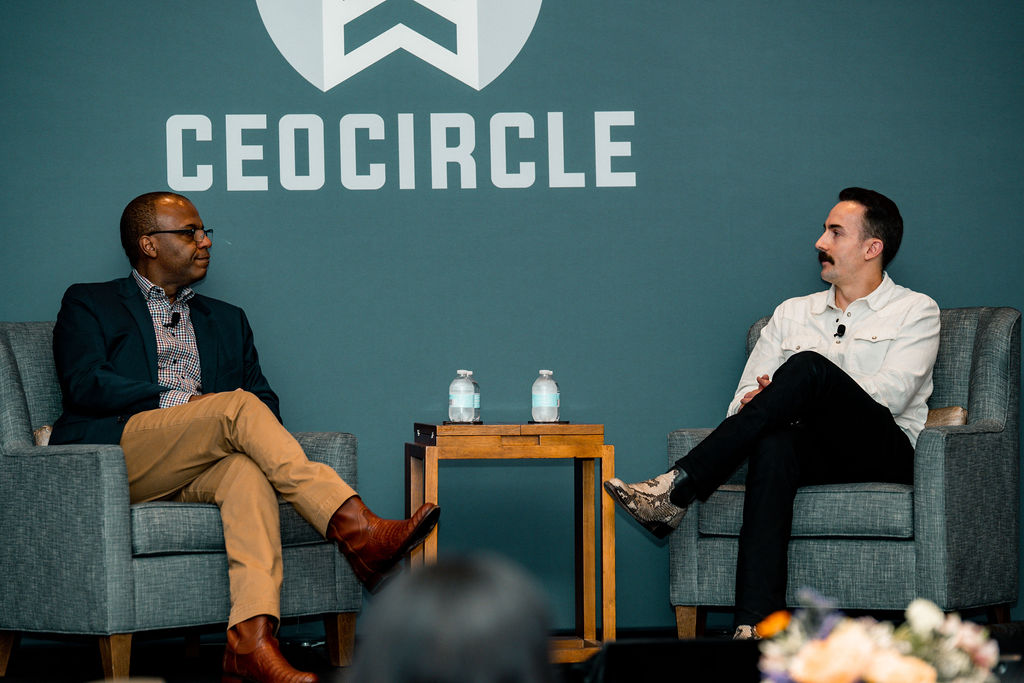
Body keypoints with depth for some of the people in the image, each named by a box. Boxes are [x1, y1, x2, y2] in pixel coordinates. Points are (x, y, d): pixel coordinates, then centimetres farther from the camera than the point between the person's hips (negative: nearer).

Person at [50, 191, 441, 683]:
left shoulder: (226, 320, 30)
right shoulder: (89, 305, 16)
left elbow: (265, 399, 19)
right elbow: (85, 384, -2)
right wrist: (179, 401, -11)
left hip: (199, 468, 4)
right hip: (118, 453, -4)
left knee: (248, 472, -34)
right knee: (239, 406, -29)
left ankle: (251, 641, -53)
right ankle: (356, 531, -40)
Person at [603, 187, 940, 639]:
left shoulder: (915, 312, 11)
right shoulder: (793, 314, 26)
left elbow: (888, 394, -7)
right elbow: (743, 399, 18)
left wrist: (789, 393, -13)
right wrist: (757, 406, -9)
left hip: (883, 453, -3)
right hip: (813, 452, 3)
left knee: (808, 366, -31)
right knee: (774, 442, -38)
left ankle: (676, 490, -39)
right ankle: (755, 626, -50)